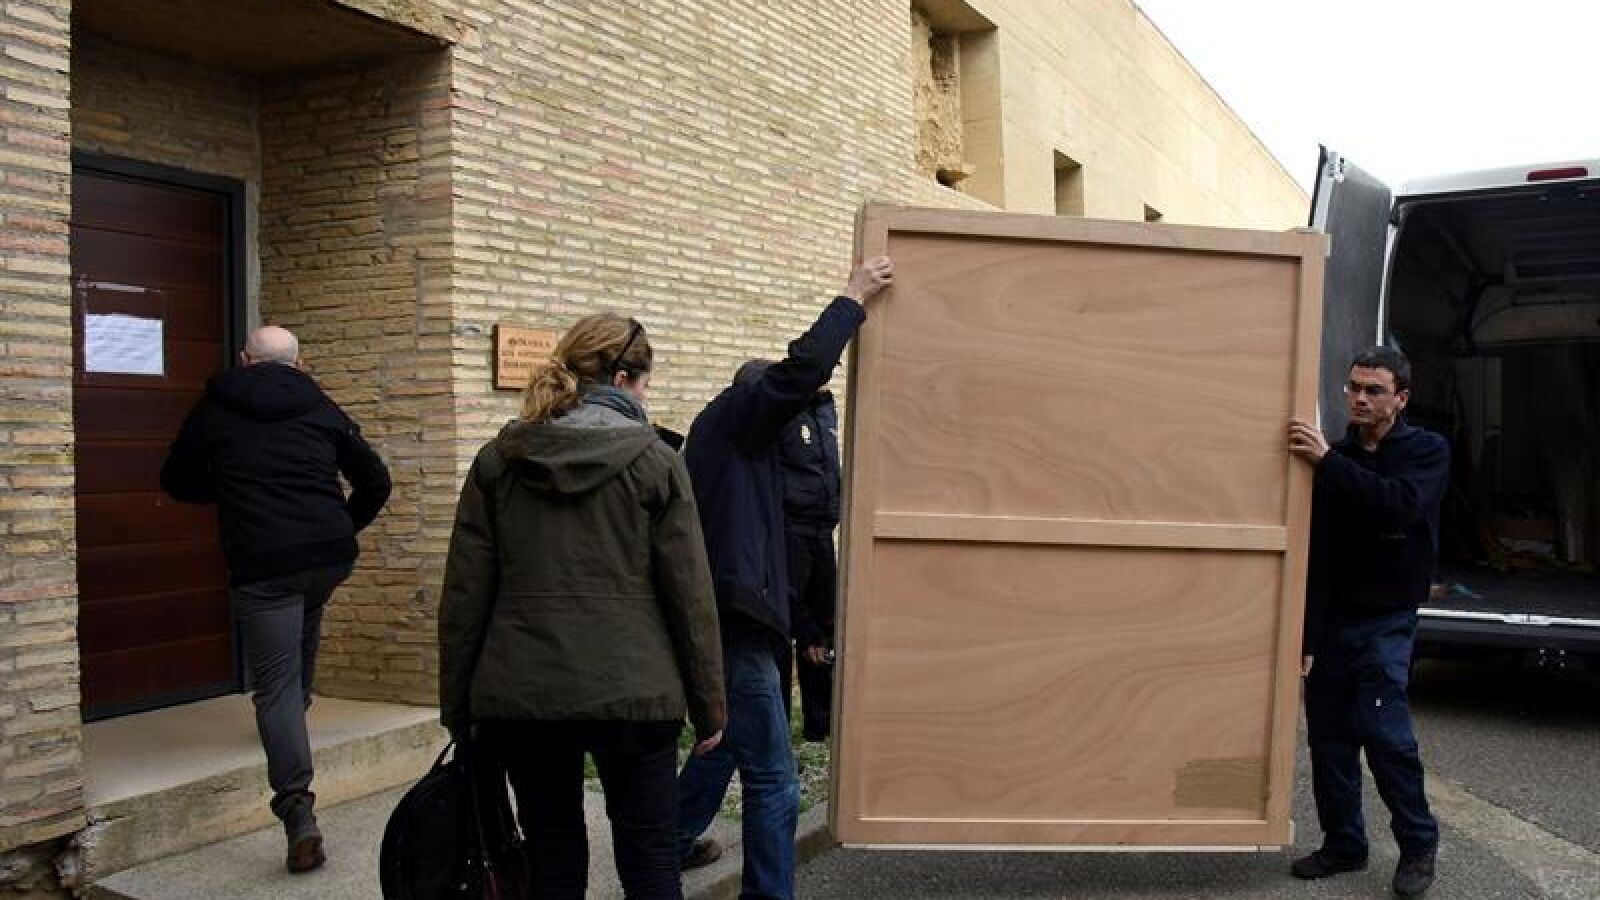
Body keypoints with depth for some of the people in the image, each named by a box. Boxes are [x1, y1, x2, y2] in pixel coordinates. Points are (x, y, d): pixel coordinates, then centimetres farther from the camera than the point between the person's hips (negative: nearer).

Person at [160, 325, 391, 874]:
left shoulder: (214, 410, 9)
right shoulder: (321, 408, 11)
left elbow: (177, 483, 22)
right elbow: (376, 481, 11)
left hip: (261, 563, -2)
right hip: (331, 557, 3)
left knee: (275, 684, -1)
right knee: (306, 619, 36)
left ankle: (298, 809, -12)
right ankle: (297, 705, 43)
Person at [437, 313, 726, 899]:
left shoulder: (497, 461, 5)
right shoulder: (654, 461, -3)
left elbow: (463, 597, 4)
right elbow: (690, 594, -4)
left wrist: (458, 708, 12)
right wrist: (708, 707, 4)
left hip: (520, 697, 3)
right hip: (631, 694, -3)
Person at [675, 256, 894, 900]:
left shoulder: (720, 435, 22)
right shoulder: (732, 414, -7)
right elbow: (801, 370, -20)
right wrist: (853, 298, -11)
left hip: (719, 620, 11)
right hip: (735, 623, -11)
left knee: (723, 740, 29)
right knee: (772, 781, -8)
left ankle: (674, 842, 45)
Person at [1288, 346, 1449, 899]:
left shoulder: (1428, 452, -2)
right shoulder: (1336, 457, 6)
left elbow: (1400, 504, -25)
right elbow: (1314, 548, 4)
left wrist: (1328, 461, -29)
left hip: (1386, 619, -4)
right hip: (1329, 619, 4)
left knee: (1381, 728, -12)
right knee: (1328, 733, 6)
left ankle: (1418, 844, 9)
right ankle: (1343, 843, 21)